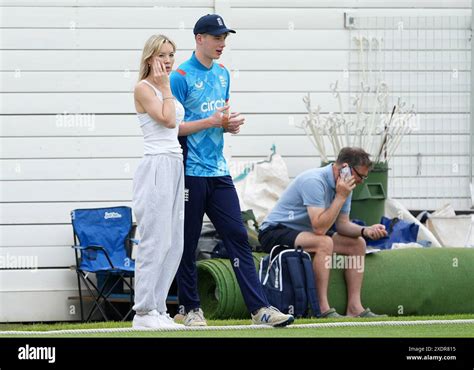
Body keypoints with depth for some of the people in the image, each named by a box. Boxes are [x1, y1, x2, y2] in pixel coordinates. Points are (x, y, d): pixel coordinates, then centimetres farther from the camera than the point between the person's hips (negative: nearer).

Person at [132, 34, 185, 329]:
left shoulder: (167, 89, 19)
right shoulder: (143, 88, -6)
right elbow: (167, 119, -16)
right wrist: (165, 86, -8)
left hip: (176, 166, 9)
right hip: (157, 167, -9)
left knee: (174, 244, 6)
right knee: (156, 241, -11)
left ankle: (157, 309, 9)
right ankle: (144, 312, -9)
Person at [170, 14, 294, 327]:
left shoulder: (223, 74, 14)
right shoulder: (181, 77, -9)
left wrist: (231, 124, 2)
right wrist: (211, 122, -18)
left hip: (218, 171, 6)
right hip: (191, 172, -6)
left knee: (238, 237, -1)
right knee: (188, 244, 2)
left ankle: (260, 308, -6)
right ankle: (191, 309, 12)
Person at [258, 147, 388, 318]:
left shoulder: (342, 185, 2)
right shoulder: (314, 181, -27)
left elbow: (342, 224, 8)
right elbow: (319, 227, -33)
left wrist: (365, 231, -12)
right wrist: (341, 197, -29)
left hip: (303, 232, 10)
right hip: (275, 232, -10)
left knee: (357, 243, 1)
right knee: (324, 243, -34)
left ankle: (354, 307, -4)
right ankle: (323, 308, -32)